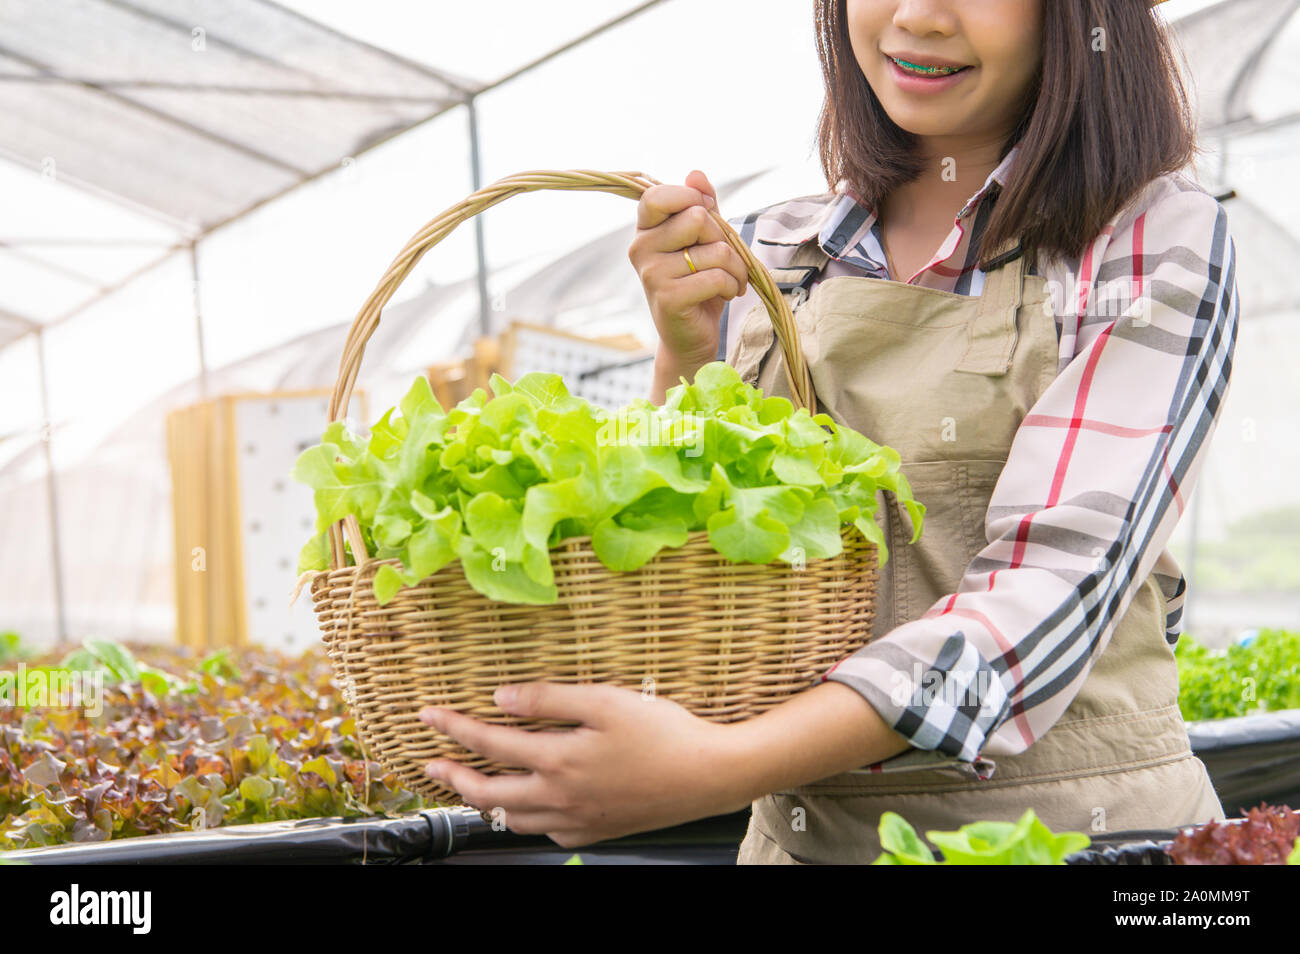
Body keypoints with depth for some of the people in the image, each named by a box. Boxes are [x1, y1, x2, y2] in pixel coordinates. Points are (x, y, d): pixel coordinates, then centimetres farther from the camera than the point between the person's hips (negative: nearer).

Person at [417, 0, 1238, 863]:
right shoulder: (763, 258, 6)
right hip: (801, 823, 3)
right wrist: (684, 357, -10)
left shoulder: (1162, 235, -5)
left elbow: (1056, 580, -18)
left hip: (1073, 820, -3)